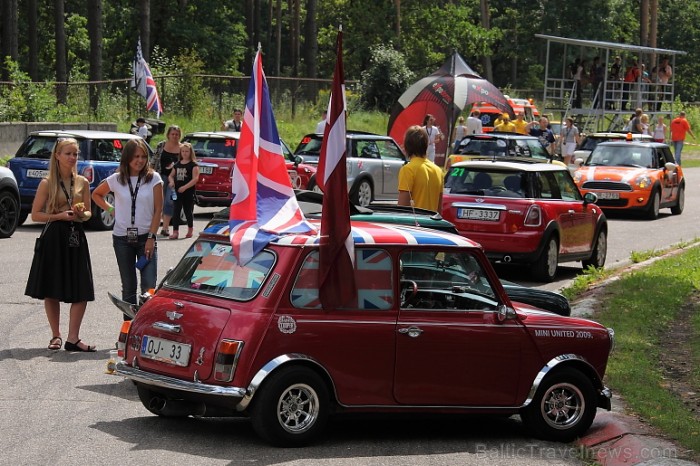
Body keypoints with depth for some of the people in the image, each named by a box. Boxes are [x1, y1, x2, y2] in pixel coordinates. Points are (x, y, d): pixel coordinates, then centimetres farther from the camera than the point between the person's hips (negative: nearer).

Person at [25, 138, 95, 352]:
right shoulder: (47, 183, -3)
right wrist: (60, 216, -15)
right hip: (53, 239, -3)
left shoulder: (82, 182, 8)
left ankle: (73, 338, -2)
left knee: (82, 291, -6)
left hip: (76, 239, 3)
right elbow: (35, 215, -3)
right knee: (52, 291, 4)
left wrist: (81, 214, -7)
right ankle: (56, 336, 18)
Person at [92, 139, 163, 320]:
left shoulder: (154, 178, -2)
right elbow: (96, 194, 19)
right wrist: (110, 210, 4)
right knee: (128, 287, 8)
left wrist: (151, 237, -8)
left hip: (145, 238, -2)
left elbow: (158, 210, -3)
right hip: (122, 239, 2)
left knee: (149, 285, -12)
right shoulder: (116, 179, 2)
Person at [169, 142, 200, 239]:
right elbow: (171, 175, 20)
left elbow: (195, 179, -14)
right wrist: (171, 181, -4)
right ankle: (175, 232, -8)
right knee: (176, 211, -5)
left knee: (188, 211, 9)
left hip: (188, 192, -4)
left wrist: (185, 187, -23)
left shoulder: (193, 165, -5)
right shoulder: (177, 164, 12)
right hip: (177, 192, 4)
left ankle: (190, 230, 27)